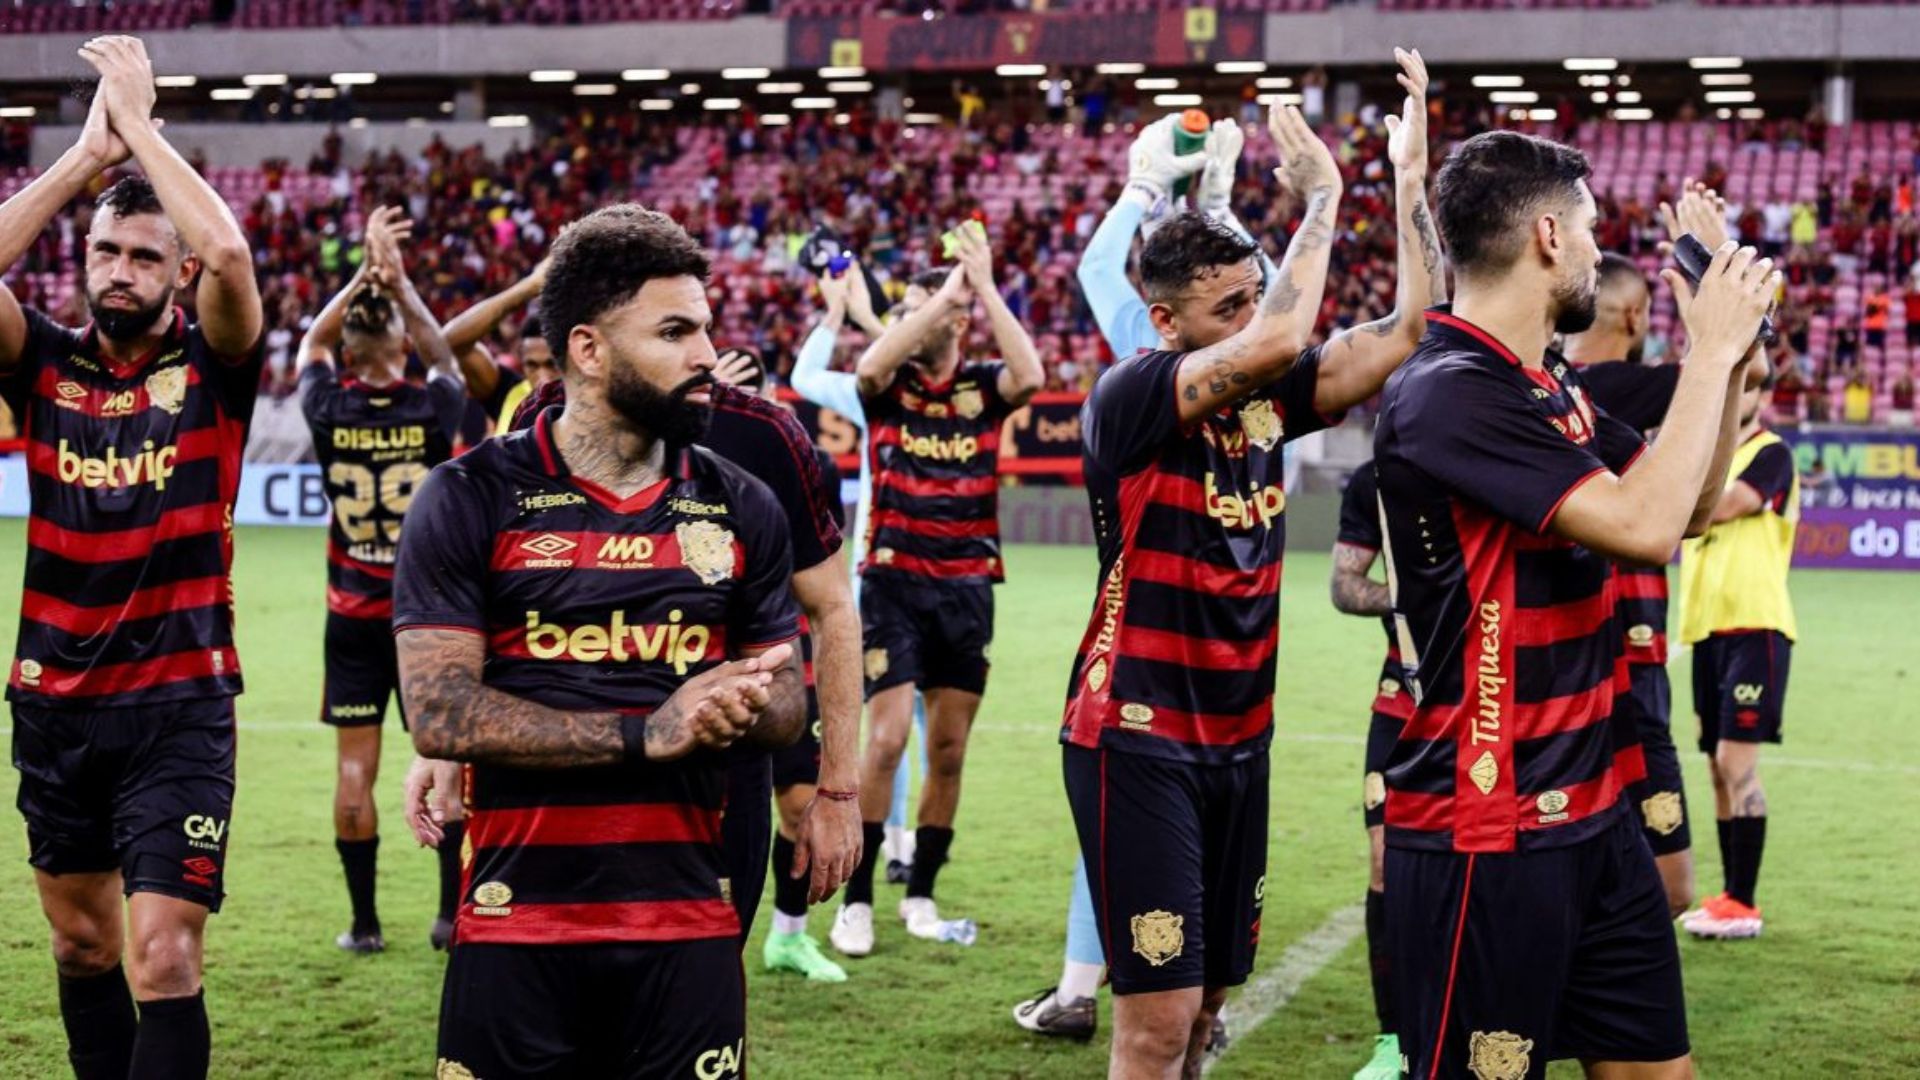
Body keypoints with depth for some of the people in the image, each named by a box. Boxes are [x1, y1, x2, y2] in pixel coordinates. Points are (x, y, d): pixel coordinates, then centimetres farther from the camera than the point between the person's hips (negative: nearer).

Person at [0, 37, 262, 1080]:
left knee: (163, 961, -11)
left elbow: (229, 256, -24)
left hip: (178, 706, -4)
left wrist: (139, 122, -15)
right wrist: (84, 153, -12)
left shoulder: (210, 367, -5)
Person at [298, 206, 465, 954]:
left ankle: (364, 922, 8)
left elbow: (312, 343, 13)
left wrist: (365, 274, 6)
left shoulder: (329, 411, -7)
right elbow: (444, 354, 13)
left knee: (355, 770, 4)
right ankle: (452, 913, 9)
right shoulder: (433, 409, -9)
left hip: (353, 618, 0)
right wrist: (399, 279, 10)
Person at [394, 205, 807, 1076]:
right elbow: (437, 713, -10)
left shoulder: (740, 508, 8)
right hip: (515, 920, -3)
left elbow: (786, 702, 13)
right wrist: (642, 734, -17)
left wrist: (738, 709, -12)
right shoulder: (472, 499, -3)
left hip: (689, 923, 3)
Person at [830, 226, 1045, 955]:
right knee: (886, 738, -10)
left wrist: (984, 287, -17)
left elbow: (1030, 375, -17)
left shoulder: (983, 386, 5)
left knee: (949, 749, 7)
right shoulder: (890, 384, 2)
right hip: (894, 582, -2)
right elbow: (871, 363, -22)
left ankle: (920, 895, 19)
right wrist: (946, 289, -21)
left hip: (967, 587, 2)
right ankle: (857, 900, 0)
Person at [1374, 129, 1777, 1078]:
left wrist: (1724, 354, 8)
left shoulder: (1554, 388, 10)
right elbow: (1644, 527, -24)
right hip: (1487, 840, -9)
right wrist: (1712, 352, -14)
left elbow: (1686, 507, 20)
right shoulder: (1448, 393, -19)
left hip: (1594, 815, 9)